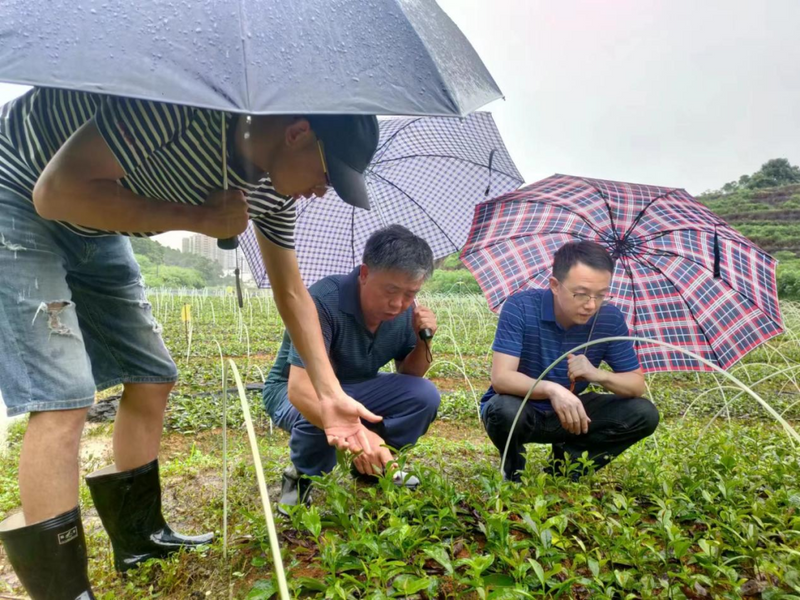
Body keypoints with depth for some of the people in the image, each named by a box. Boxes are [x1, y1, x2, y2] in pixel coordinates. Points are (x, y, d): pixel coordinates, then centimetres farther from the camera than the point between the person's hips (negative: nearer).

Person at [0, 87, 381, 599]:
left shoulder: (273, 189, -10)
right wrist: (199, 217, -29)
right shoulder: (181, 106, -36)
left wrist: (330, 395, -4)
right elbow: (57, 191, -33)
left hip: (89, 229, 8)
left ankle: (140, 537, 22)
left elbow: (293, 293, -2)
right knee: (62, 397, -18)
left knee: (152, 378, 5)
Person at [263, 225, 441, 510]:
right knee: (321, 420, -38)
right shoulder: (324, 300, -34)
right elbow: (300, 389, -43)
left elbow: (409, 378, 0)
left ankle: (375, 465, 9)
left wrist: (423, 340, -22)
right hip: (294, 391, -5)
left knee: (424, 395, -17)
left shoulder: (406, 311, -14)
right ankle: (301, 478, -3)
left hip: (355, 389, 5)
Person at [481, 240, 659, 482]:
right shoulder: (520, 307, -24)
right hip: (521, 410, -4)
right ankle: (513, 471, -2)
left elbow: (637, 385, -7)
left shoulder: (610, 318, -13)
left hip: (569, 414, 4)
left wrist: (599, 374, -29)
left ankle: (565, 465, 4)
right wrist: (551, 389, -49)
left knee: (644, 414, -13)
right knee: (505, 411, -38)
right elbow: (501, 377, -31)